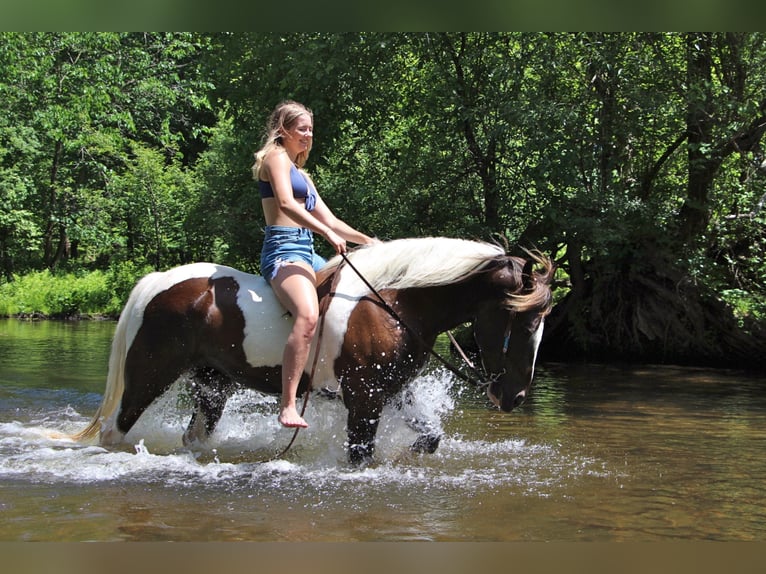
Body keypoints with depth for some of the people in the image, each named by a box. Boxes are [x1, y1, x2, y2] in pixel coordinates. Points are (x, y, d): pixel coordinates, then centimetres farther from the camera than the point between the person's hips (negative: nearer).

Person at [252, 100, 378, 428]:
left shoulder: (301, 173, 28)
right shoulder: (275, 157, 0)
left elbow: (329, 220, 29)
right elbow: (286, 203, -18)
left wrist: (366, 241, 20)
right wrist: (328, 233, -25)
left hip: (307, 252, 11)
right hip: (283, 249, -11)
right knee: (308, 316, -35)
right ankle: (288, 406, -41)